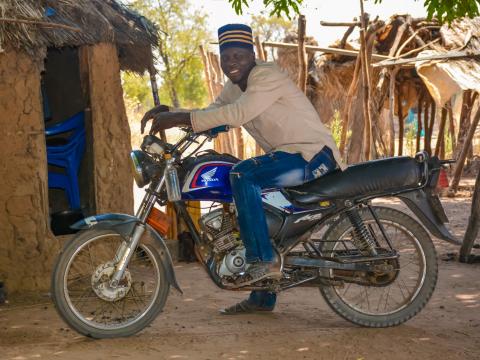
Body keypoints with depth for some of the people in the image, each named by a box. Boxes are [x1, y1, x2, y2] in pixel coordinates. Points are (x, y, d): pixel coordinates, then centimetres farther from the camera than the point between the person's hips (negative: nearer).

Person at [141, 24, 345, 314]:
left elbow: (236, 114, -29)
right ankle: (263, 296, 17)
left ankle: (265, 260, -23)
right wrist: (168, 113, 1)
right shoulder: (234, 86, 14)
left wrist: (179, 118, -30)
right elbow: (214, 113, 19)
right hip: (285, 155, 10)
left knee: (244, 176, -28)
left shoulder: (267, 76, -16)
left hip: (313, 154, -10)